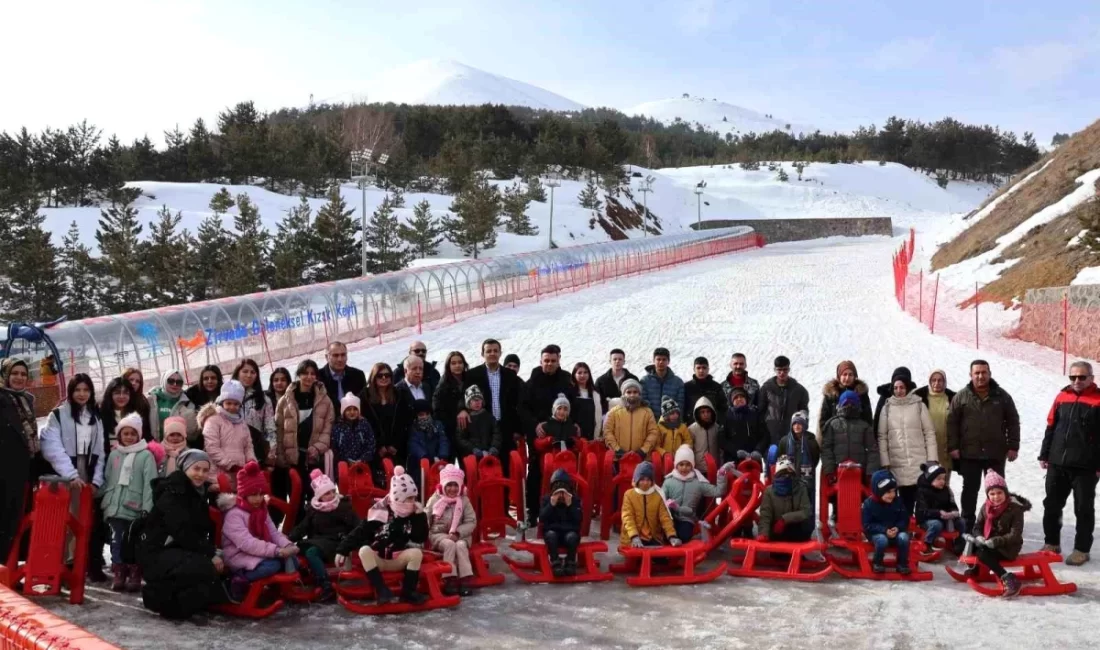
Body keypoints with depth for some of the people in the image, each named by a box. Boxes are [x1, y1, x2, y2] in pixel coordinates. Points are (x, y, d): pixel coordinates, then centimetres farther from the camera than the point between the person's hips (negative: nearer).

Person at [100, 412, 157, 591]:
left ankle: (134, 575, 10)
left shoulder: (146, 455, -3)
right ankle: (118, 574, 12)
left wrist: (147, 508, -13)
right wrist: (105, 502, 7)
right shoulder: (114, 455, 11)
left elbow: (149, 483, -8)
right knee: (117, 541, 5)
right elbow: (107, 481, 13)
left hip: (135, 509, -4)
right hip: (115, 507, 4)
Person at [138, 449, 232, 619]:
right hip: (157, 553, -9)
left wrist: (213, 552, -9)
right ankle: (159, 595, -10)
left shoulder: (198, 493, 13)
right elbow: (183, 532, -24)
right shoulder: (173, 494, -14)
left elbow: (205, 530, 9)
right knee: (205, 569, -29)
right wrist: (210, 554, -23)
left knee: (220, 568, -5)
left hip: (179, 551, 9)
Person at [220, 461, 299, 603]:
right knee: (273, 565, -31)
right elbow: (247, 543, -28)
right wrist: (277, 551, -35)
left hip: (260, 553, 8)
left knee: (291, 559, -11)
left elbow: (274, 533, 7)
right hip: (239, 556, -8)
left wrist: (287, 546, -16)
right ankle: (238, 581, -17)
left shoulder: (261, 509, 11)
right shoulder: (234, 514, -17)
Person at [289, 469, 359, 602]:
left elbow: (356, 525, -4)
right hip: (317, 540, 5)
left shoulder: (343, 505, 0)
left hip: (335, 542, -5)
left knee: (311, 552, -33)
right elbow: (304, 526, 13)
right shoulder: (313, 508, 11)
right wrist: (289, 538, -3)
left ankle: (327, 587, -32)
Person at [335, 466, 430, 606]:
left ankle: (408, 591, -21)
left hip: (398, 560, 2)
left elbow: (420, 540, -9)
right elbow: (359, 532, -6)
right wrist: (343, 550, -11)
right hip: (376, 559, -1)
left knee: (417, 552, -27)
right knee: (364, 550, -33)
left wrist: (420, 516, -16)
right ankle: (381, 590, -32)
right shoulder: (379, 512, -9)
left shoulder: (414, 514, -1)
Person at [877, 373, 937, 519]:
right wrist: (885, 462, -3)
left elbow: (929, 433, 3)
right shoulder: (887, 408, 7)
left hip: (919, 460, 0)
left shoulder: (919, 405, 5)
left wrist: (932, 458, -4)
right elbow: (882, 437, 5)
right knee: (905, 498, 2)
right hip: (897, 462, 1)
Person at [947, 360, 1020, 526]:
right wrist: (953, 446, -6)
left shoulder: (1002, 396, 3)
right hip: (969, 453, -1)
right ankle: (967, 523, 17)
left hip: (996, 453, 1)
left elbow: (1013, 422, 5)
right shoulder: (961, 396, 0)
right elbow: (952, 422, 0)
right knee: (970, 489, 8)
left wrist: (1013, 446, 0)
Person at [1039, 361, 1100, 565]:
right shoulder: (1062, 397, 8)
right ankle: (1052, 543, 26)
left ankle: (1082, 549, 16)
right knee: (1051, 505, 12)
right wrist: (1044, 455, 11)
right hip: (1057, 464, 5)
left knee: (1083, 509, 6)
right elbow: (1051, 427, 13)